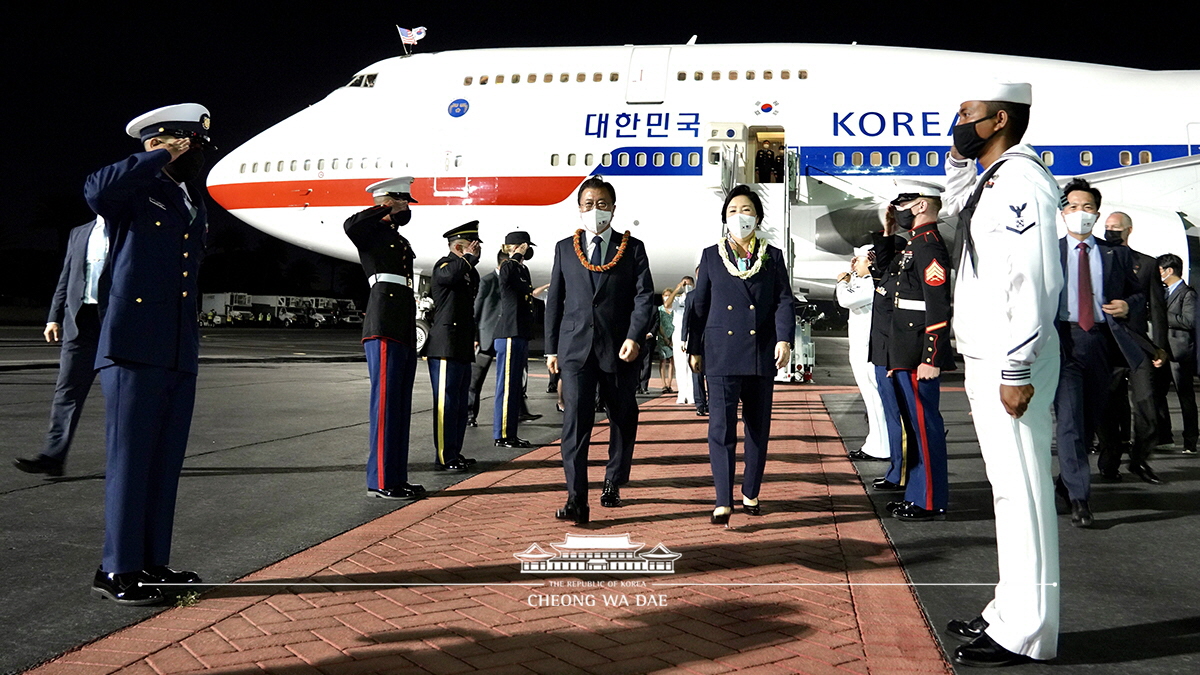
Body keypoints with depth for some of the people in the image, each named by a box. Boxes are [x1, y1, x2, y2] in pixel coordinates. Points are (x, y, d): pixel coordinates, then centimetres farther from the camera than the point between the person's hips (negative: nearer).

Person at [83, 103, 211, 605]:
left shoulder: (195, 202, 22)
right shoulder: (133, 191, -1)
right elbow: (97, 190, -26)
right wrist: (162, 157, -15)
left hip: (181, 354, 7)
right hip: (134, 349, -7)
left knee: (166, 462, 10)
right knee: (130, 459, -4)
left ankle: (152, 563, 18)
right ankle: (117, 571, 5)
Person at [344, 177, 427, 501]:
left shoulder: (399, 240, 24)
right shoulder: (372, 232, -1)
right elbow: (350, 225, -26)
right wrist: (389, 210, -12)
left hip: (404, 329, 9)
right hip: (385, 329, -9)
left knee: (401, 404, 10)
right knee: (386, 401, -8)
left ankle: (397, 477, 15)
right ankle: (381, 481, -4)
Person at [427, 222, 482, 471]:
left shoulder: (470, 271, 20)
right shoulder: (445, 265, -8)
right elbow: (450, 275, -34)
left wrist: (473, 339, 26)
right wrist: (469, 257, -17)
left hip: (463, 347, 10)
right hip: (445, 346, -10)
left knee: (459, 401, 13)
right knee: (447, 401, -8)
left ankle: (455, 454, 20)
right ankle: (444, 458, -4)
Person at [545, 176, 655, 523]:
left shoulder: (632, 248, 6)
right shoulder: (564, 248, 11)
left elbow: (644, 296, -2)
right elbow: (555, 300, 13)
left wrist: (634, 337, -16)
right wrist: (551, 347, 9)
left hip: (619, 350, 0)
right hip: (575, 347, 0)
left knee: (623, 419, 10)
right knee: (575, 420, -10)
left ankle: (613, 486, 29)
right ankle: (577, 500, -11)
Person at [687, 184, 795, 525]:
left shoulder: (772, 256, 11)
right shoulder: (711, 255, 10)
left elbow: (784, 301, 4)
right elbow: (699, 305, 10)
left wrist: (784, 339, -11)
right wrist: (695, 349, 7)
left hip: (761, 353, 2)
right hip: (721, 352, -1)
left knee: (758, 427, 9)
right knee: (721, 427, -9)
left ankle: (750, 494, 22)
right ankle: (723, 502, -8)